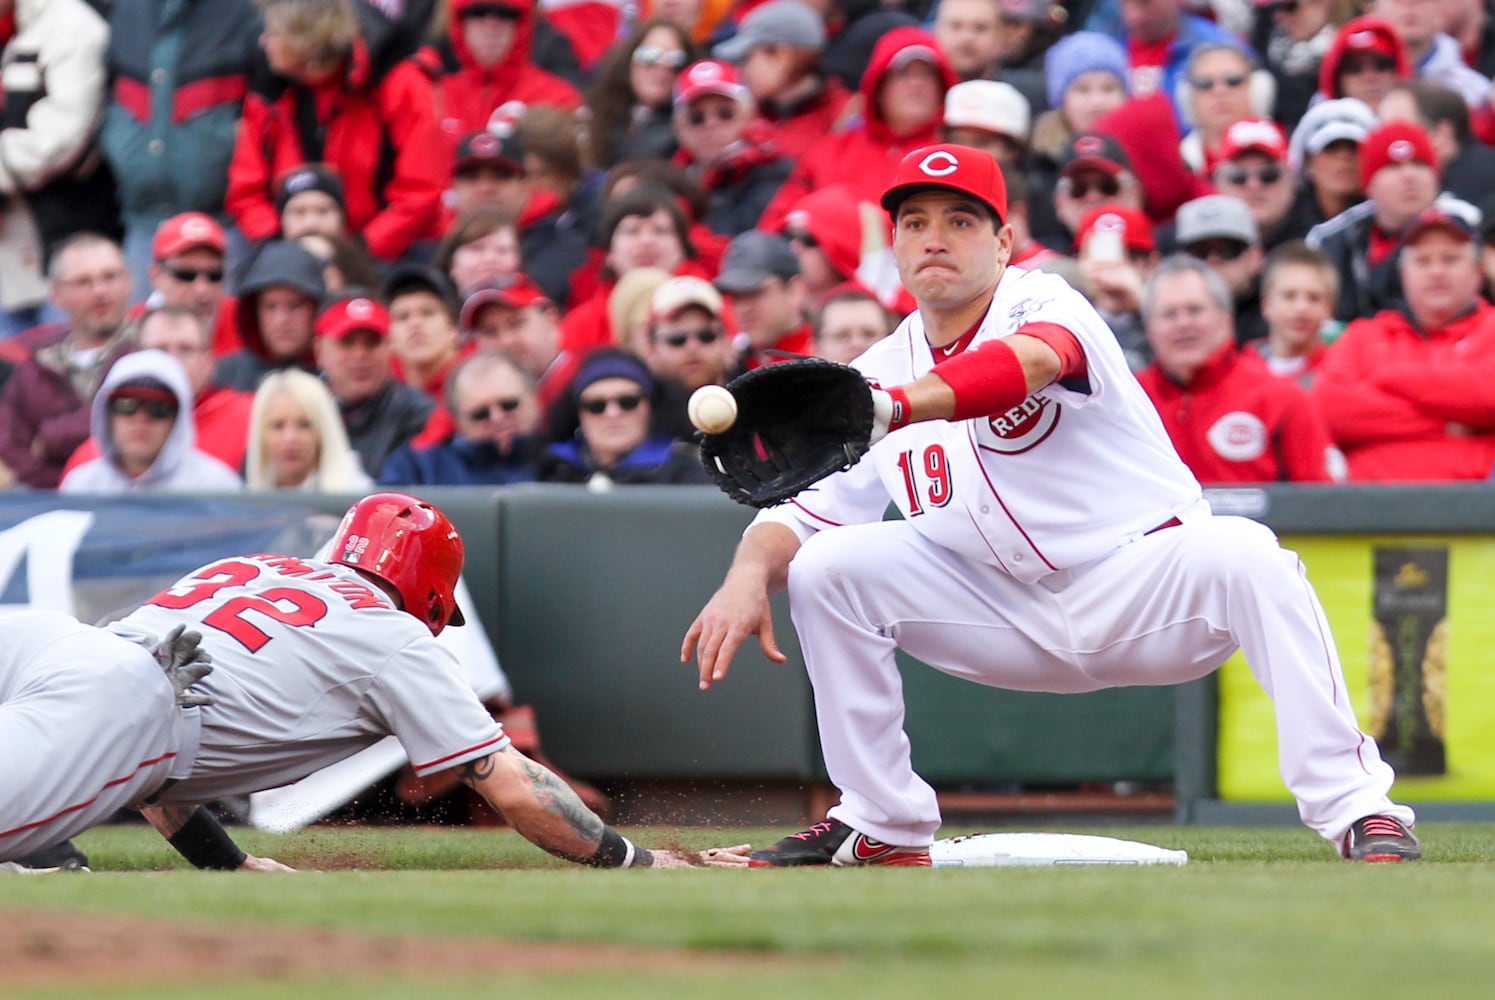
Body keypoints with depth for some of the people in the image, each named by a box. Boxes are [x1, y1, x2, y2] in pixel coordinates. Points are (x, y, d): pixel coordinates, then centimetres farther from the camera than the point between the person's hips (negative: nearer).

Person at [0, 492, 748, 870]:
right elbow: (513, 790, 20)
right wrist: (639, 861, 31)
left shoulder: (251, 568, 39)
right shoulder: (393, 636, 22)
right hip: (124, 707, -7)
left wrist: (231, 865, 42)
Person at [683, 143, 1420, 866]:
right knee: (824, 566, -12)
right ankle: (881, 826, -1)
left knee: (1240, 554, -35)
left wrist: (892, 409, -57)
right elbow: (798, 511, 1)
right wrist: (749, 576, -24)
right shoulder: (878, 373, 3)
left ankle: (1353, 806, -32)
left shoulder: (1042, 306, -13)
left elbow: (1030, 363, -39)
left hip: (1147, 591, -5)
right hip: (1014, 622, 5)